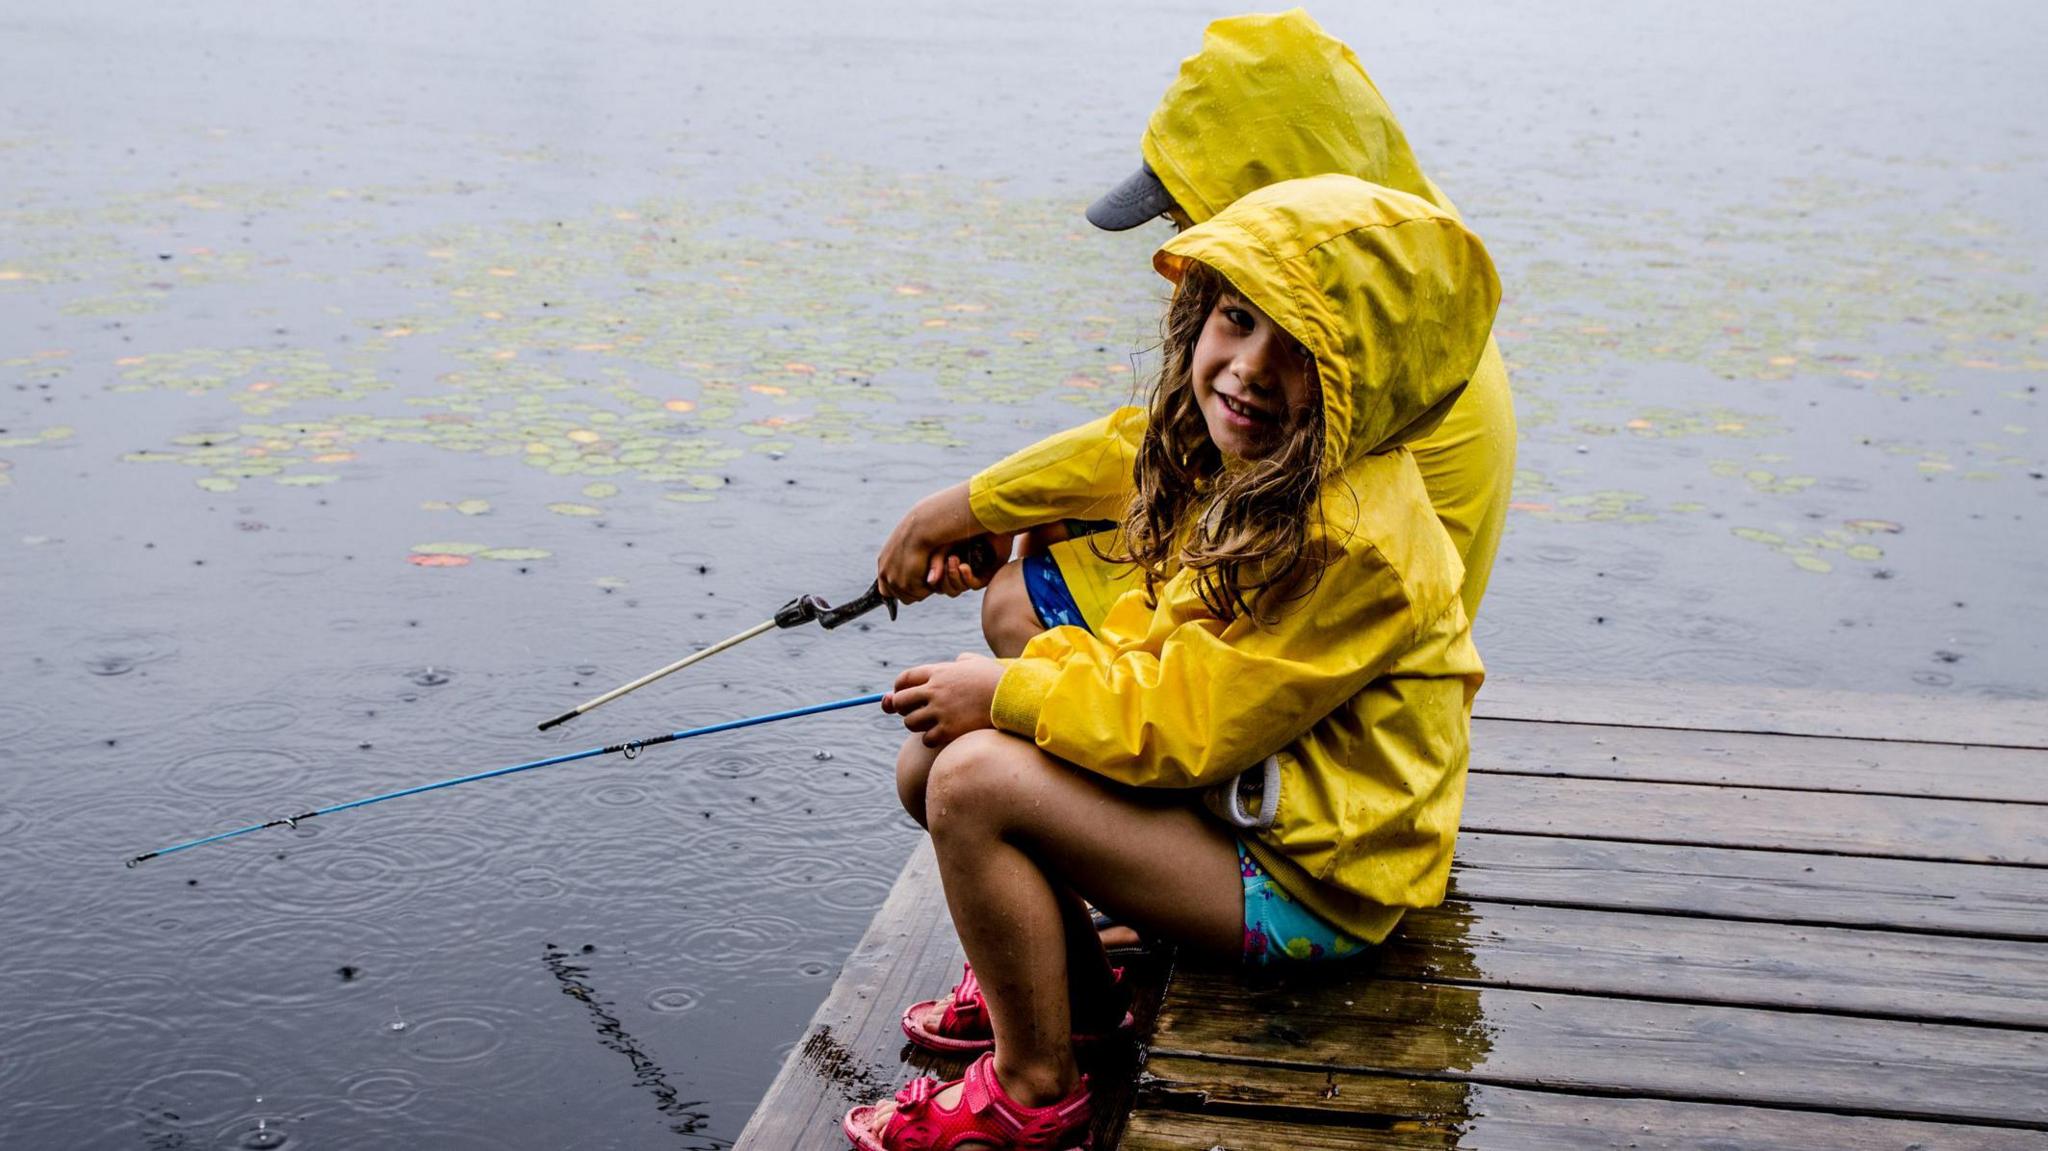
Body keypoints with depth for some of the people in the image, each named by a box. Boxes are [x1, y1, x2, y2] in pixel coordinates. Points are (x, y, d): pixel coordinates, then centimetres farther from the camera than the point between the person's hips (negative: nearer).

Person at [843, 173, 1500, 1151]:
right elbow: (1159, 640, 12)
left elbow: (1190, 725, -25)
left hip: (1304, 883, -9)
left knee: (975, 782, -22)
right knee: (928, 760, 4)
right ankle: (1066, 981, 23)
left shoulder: (1353, 541, -29)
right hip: (1233, 789, 10)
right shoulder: (1234, 468, 1)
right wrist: (1037, 671, -6)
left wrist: (1008, 695, -15)